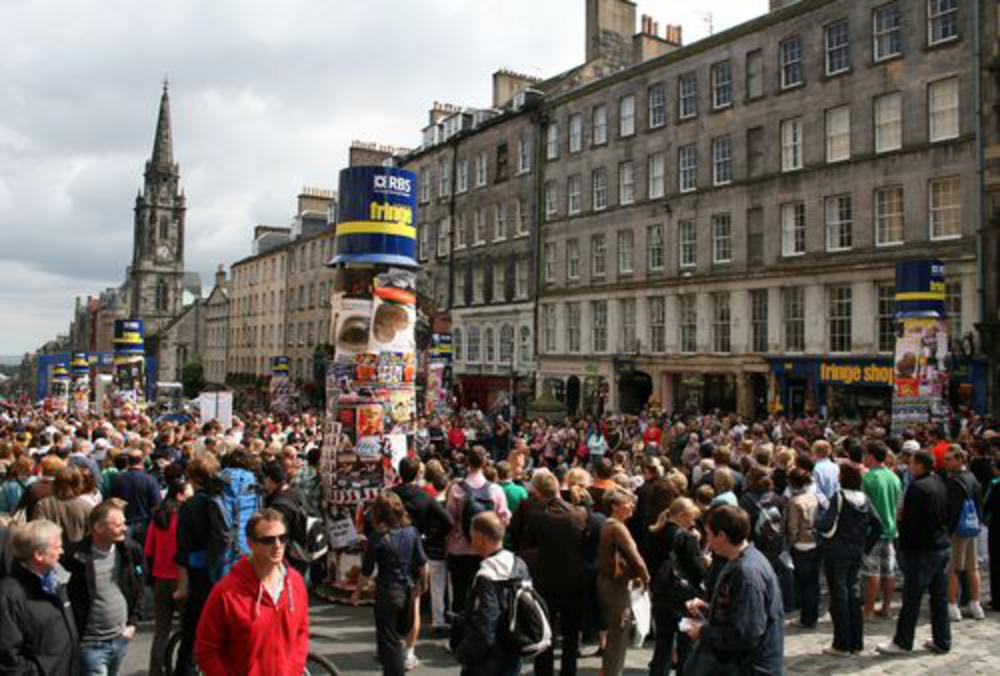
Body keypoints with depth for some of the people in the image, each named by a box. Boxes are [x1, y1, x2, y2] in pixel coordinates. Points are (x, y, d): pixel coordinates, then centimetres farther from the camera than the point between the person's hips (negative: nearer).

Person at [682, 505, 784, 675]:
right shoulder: (738, 563, 7)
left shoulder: (748, 572, -26)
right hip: (731, 661, 10)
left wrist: (704, 633, -16)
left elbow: (746, 635, -29)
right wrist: (707, 608, 5)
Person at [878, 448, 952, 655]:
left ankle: (902, 642, 6)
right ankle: (942, 642, 20)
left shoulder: (916, 487, -17)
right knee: (939, 597, 13)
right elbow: (946, 516, 17)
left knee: (912, 597, -1)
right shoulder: (940, 484, 8)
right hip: (943, 546, 8)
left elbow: (909, 520, -18)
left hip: (922, 550, -8)